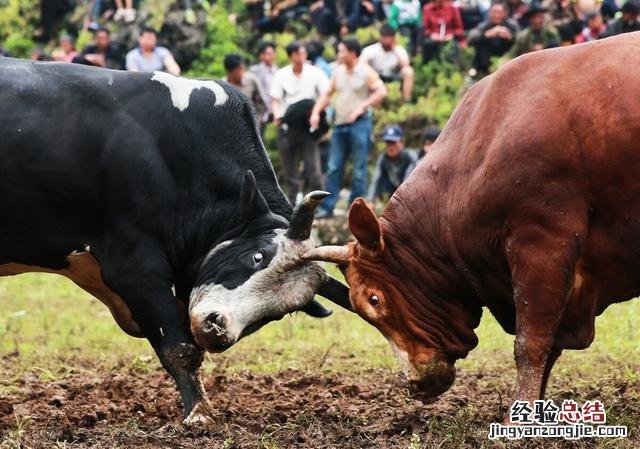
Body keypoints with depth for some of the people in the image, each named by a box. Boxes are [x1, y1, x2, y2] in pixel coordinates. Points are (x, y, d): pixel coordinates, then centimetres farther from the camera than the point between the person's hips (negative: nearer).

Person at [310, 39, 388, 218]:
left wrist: (361, 108, -21)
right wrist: (316, 112, 2)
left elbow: (381, 92, -16)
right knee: (334, 168, 5)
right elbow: (327, 94, 15)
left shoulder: (366, 72, -7)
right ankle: (327, 207, 7)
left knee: (359, 168, 0)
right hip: (340, 123, 6)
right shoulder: (338, 71, 11)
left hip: (359, 124, -6)